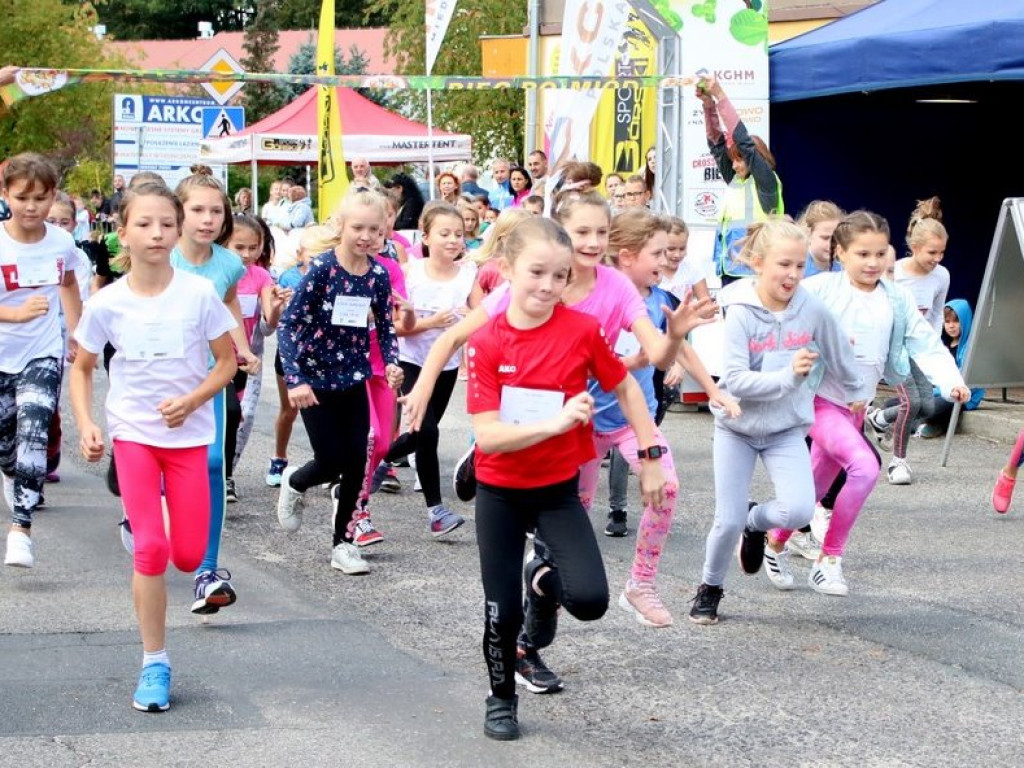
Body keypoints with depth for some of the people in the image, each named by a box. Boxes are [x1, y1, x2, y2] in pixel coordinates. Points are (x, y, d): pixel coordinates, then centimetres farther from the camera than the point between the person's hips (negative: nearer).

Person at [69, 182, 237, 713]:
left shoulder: (199, 294, -11)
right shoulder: (107, 304, -8)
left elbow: (227, 361, -2)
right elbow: (81, 369, 5)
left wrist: (191, 400, -17)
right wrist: (86, 425, -9)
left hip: (189, 434, 1)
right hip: (133, 433, 0)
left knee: (188, 556, 0)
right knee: (150, 549, -11)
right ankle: (154, 664, 1)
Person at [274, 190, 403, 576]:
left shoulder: (378, 274, -3)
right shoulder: (321, 268, -17)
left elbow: (385, 327, 8)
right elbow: (288, 324, -17)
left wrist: (391, 363, -12)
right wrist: (295, 380, -24)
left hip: (354, 379, 4)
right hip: (315, 379, -4)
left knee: (356, 461, -1)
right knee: (331, 461, -4)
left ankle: (343, 542, 15)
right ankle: (293, 483, 31)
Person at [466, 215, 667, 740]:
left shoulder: (583, 330, -13)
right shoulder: (486, 343, -14)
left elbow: (625, 388, 3)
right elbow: (487, 435, -20)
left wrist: (651, 459, 3)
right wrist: (556, 422, -33)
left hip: (558, 490, 0)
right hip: (499, 493, 0)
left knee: (590, 600, -16)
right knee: (502, 612, 3)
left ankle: (545, 584, 19)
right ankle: (502, 698, 31)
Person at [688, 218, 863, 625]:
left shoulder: (813, 311, -11)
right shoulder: (741, 313, -19)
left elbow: (839, 358, 7)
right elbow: (734, 380, -25)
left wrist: (852, 394, 21)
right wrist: (788, 377, -33)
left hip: (787, 428, 2)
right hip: (737, 427, -2)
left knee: (799, 510, -19)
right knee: (728, 521, -3)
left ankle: (754, 523, 17)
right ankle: (709, 589, 26)